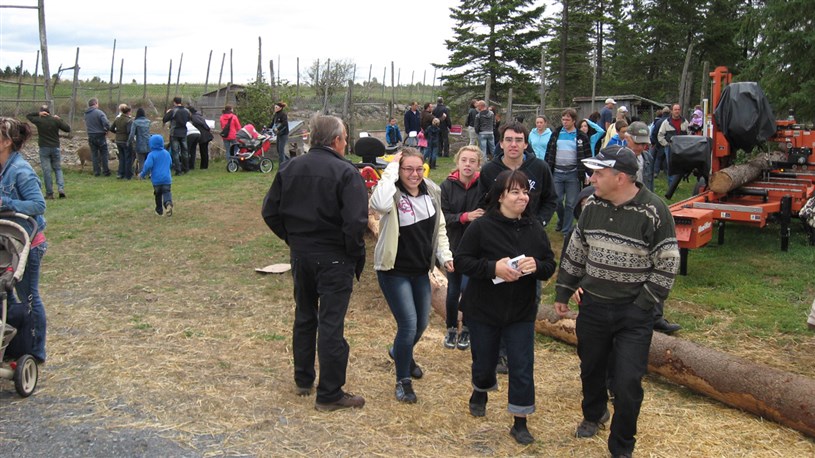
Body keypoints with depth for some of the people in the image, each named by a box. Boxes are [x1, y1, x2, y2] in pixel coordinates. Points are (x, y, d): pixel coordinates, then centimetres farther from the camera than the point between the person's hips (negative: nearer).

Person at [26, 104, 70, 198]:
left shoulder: (39, 120, -4)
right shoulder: (56, 120, -3)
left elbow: (28, 116, 13)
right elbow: (68, 129, 2)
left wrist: (38, 113, 0)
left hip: (44, 148, -1)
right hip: (55, 147, 1)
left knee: (46, 171, 1)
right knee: (58, 169, 11)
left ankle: (49, 193, 1)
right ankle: (61, 189, -7)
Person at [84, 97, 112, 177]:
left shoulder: (86, 114, 5)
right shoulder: (99, 112, -14)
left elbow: (86, 125, 9)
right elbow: (106, 123, -22)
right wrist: (107, 129, -4)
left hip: (91, 136, 5)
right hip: (100, 135, -5)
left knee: (94, 154, 11)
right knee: (103, 154, 5)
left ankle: (96, 171, 11)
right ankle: (105, 171, 7)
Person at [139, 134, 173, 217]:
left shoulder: (152, 155, -9)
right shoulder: (166, 153, 7)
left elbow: (148, 166, -17)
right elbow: (170, 164, 17)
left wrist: (142, 174, -4)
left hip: (156, 180, -2)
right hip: (167, 178, 2)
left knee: (158, 195, 14)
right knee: (167, 193, -4)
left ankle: (159, 210, 26)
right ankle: (168, 203, -34)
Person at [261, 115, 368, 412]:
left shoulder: (290, 168, 2)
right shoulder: (346, 172, -16)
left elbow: (270, 212, 4)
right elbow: (356, 221, -24)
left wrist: (292, 238, 13)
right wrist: (355, 254, -10)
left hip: (300, 254, 6)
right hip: (334, 259, -5)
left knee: (304, 317, 20)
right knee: (331, 325, 1)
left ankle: (303, 380, 33)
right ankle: (329, 395, 10)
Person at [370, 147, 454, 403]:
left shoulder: (432, 191, 1)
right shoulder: (393, 194, -18)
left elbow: (439, 228, 12)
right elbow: (379, 204, -44)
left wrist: (445, 256, 1)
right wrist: (391, 169, -33)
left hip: (421, 270, 7)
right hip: (394, 271, -6)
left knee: (421, 323, 18)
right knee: (408, 325, -11)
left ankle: (400, 353, 51)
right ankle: (403, 381, 9)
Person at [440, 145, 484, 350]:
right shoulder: (447, 186, -5)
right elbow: (444, 217, -11)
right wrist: (465, 216, -25)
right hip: (454, 245, 2)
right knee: (453, 289, 11)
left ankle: (467, 329, 18)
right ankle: (451, 328, 33)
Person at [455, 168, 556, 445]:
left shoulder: (535, 228, -2)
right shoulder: (481, 226, -13)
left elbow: (550, 265, 3)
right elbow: (461, 261, -12)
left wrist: (536, 266, -20)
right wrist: (493, 267, -26)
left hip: (522, 312, 2)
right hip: (483, 309, -2)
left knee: (522, 368, 1)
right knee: (484, 359, 15)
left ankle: (520, 423, 16)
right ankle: (480, 393, 49)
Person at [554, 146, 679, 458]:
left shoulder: (654, 212, -16)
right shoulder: (592, 206, 0)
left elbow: (667, 265, -12)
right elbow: (575, 253, 11)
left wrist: (642, 306, -14)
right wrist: (562, 293, 12)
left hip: (634, 314, -5)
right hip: (592, 306, 5)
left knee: (627, 383, -2)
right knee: (590, 368, 20)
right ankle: (594, 414, 50)